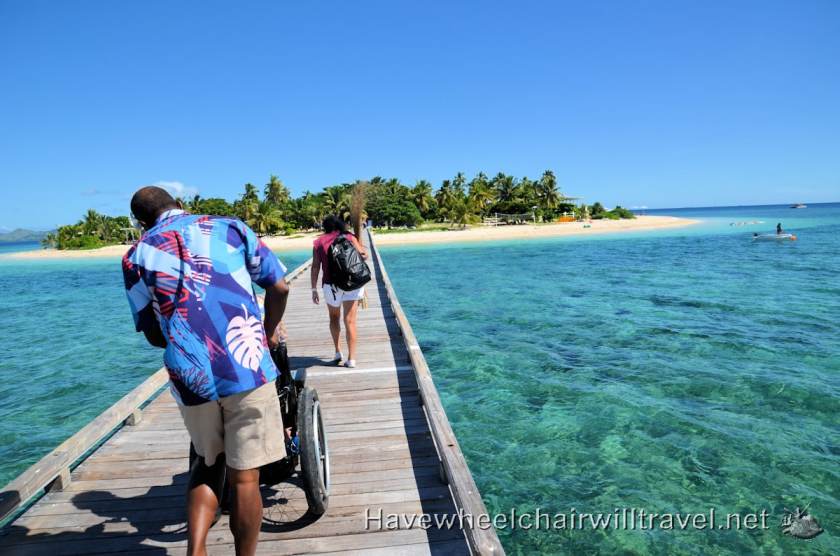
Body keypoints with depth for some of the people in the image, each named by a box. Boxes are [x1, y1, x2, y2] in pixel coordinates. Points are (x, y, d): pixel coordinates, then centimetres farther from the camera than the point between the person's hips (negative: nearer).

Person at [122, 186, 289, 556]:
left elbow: (153, 334, 12)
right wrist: (269, 331, 23)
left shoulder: (137, 255, 9)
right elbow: (279, 288, 6)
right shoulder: (230, 228, 7)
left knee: (209, 461, 25)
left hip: (190, 378, 2)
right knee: (244, 477, 10)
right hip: (247, 368, -2)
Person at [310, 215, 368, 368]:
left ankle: (338, 351, 18)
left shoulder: (319, 241, 9)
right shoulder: (349, 237, 8)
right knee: (350, 321, 1)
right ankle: (351, 358, -2)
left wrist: (314, 289, 4)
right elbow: (364, 255, 1)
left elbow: (315, 267, 2)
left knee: (334, 317, 22)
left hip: (331, 284, 1)